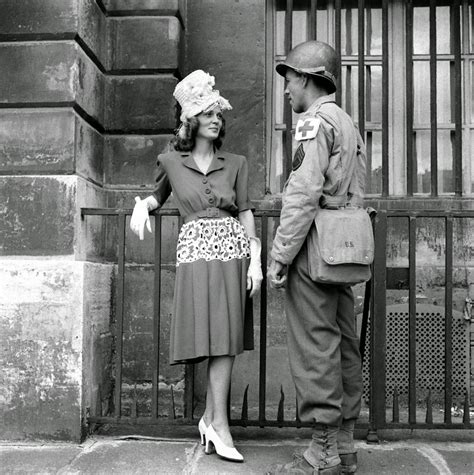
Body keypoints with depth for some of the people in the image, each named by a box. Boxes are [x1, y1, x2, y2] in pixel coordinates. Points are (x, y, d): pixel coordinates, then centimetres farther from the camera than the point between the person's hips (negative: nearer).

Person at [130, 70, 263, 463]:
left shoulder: (235, 163, 12)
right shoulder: (171, 162, 9)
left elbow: (245, 212, 7)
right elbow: (158, 195, 24)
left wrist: (255, 260, -2)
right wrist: (143, 205, 1)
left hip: (233, 248, 2)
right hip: (197, 250, -2)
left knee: (226, 336, -1)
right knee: (218, 337, -7)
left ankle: (210, 417, 13)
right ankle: (219, 424, 2)